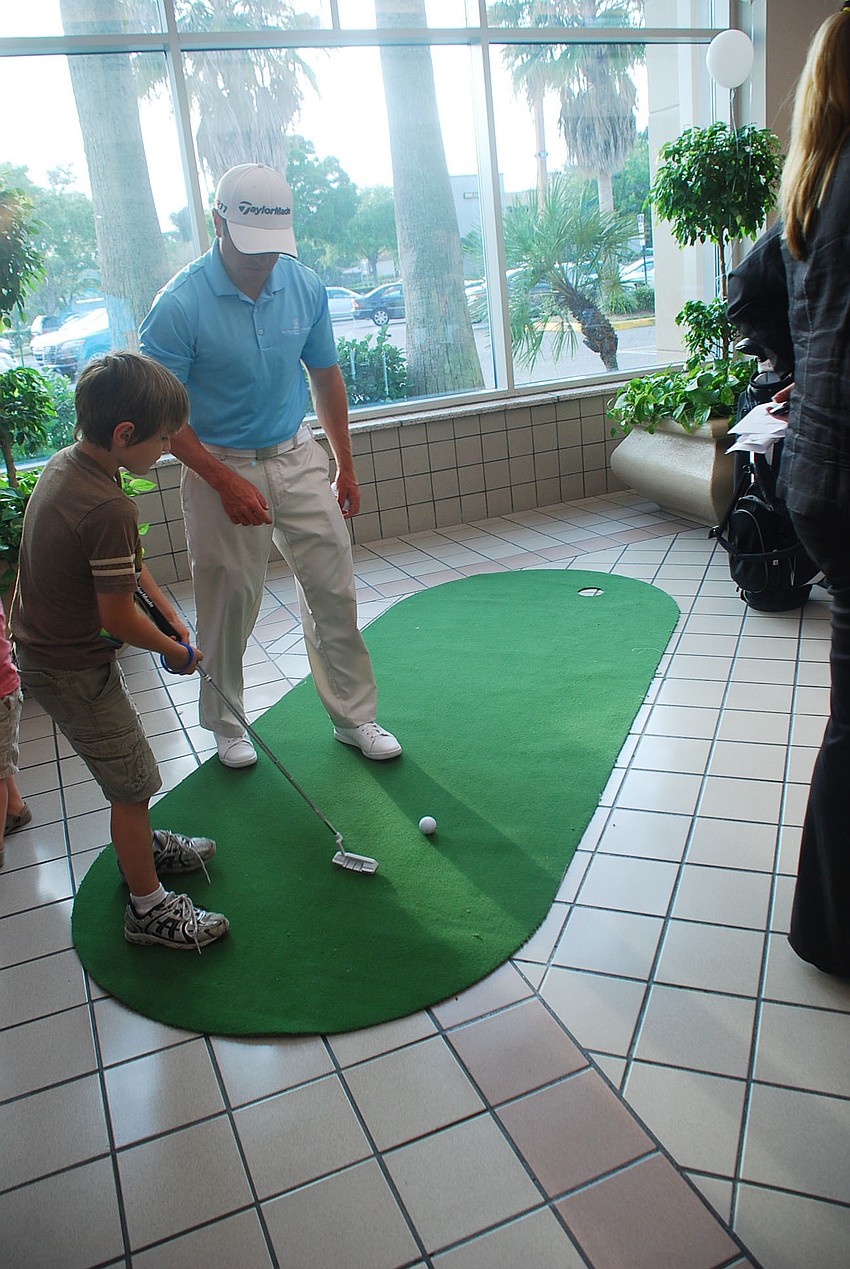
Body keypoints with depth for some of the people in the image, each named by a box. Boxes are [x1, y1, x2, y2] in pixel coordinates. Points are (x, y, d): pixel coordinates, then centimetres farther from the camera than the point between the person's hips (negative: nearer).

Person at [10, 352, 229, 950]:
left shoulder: (64, 463, -1)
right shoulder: (110, 508, -31)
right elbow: (118, 619, -24)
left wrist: (171, 614, 6)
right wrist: (177, 653, -7)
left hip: (42, 647, 10)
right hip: (74, 669, -10)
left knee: (124, 763, 27)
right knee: (134, 784, 5)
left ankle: (142, 845, 49)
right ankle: (149, 907, 21)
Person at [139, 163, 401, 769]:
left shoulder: (306, 286, -3)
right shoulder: (181, 305, -16)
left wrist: (345, 465, 11)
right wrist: (225, 482, -17)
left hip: (299, 456, 4)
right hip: (221, 468, -3)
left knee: (334, 593, 5)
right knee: (229, 605, 5)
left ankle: (353, 715, 21)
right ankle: (226, 724, 28)